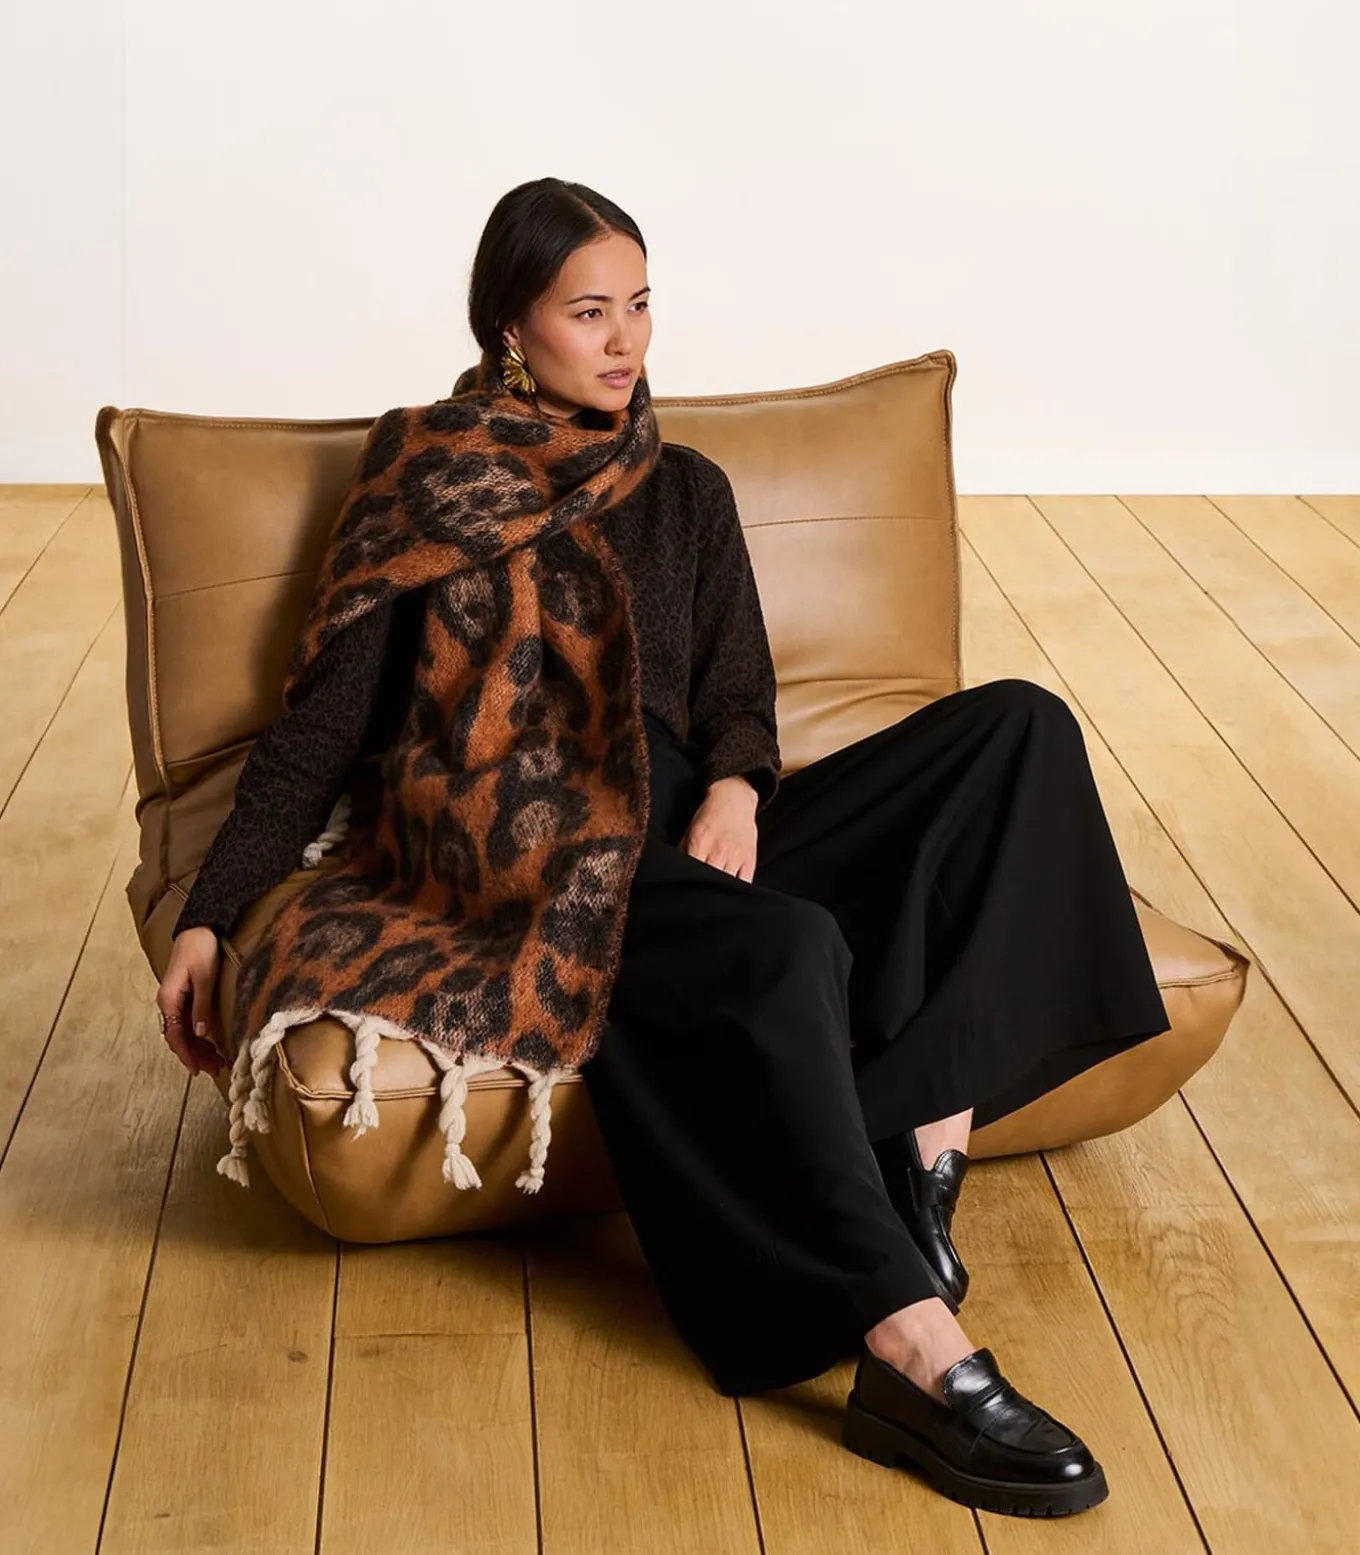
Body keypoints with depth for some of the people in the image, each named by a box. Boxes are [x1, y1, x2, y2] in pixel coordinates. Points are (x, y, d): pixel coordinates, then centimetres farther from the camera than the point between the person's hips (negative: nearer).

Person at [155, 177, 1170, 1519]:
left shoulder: (685, 492, 25)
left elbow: (738, 697, 17)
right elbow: (321, 732, 8)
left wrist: (735, 790, -9)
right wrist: (207, 917, -3)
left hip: (684, 839, 5)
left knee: (1015, 726, -16)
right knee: (787, 948, -38)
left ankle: (923, 1137, -30)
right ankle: (920, 1361, -43)